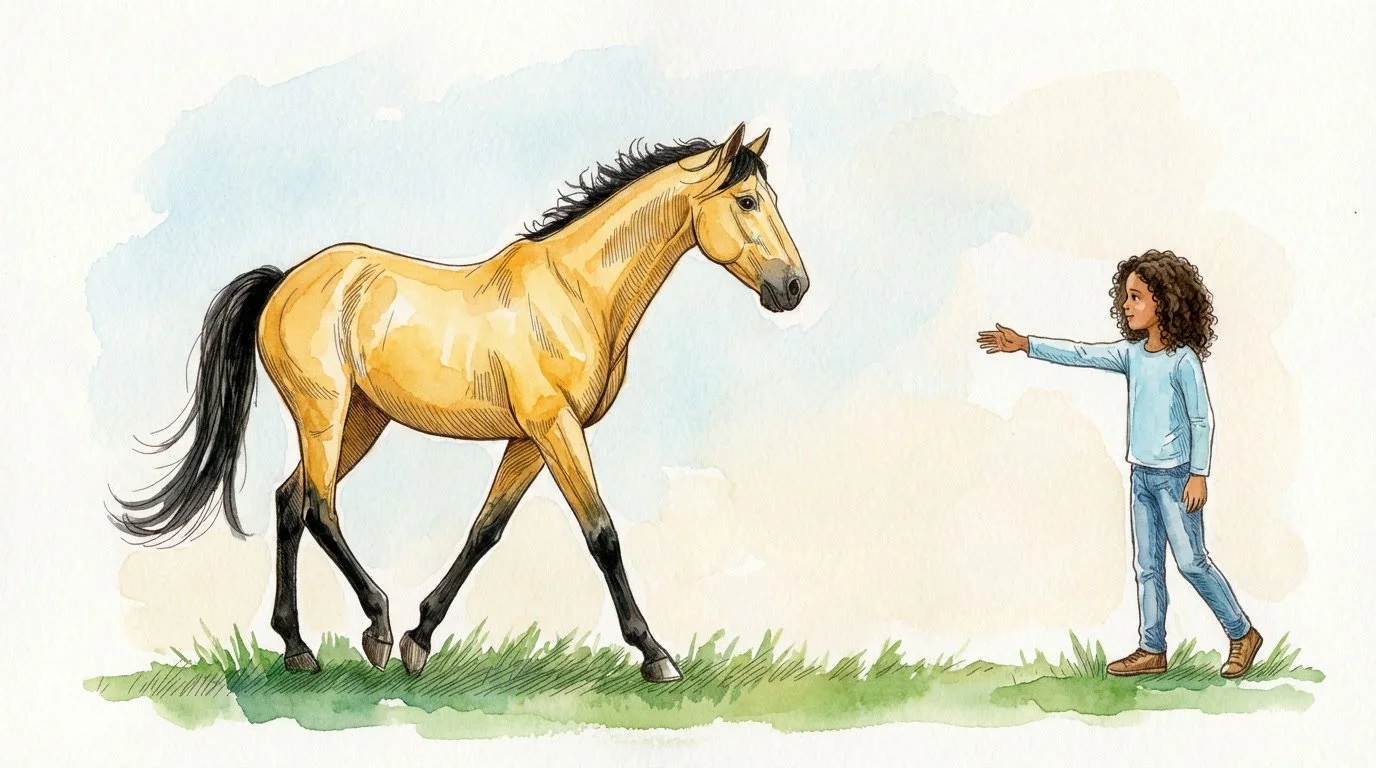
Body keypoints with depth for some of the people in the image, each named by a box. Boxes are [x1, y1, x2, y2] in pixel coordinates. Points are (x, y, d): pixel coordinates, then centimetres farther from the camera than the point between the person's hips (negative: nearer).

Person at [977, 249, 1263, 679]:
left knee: (1191, 561, -5)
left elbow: (1202, 419, -12)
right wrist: (1026, 345, -3)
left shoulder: (1183, 359, -13)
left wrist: (1199, 474, -14)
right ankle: (1152, 650, 14)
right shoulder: (1132, 354, 6)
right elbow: (1081, 355, 4)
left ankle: (1242, 633, 10)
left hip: (1174, 475, -7)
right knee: (1147, 566, 8)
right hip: (1141, 474, 7)